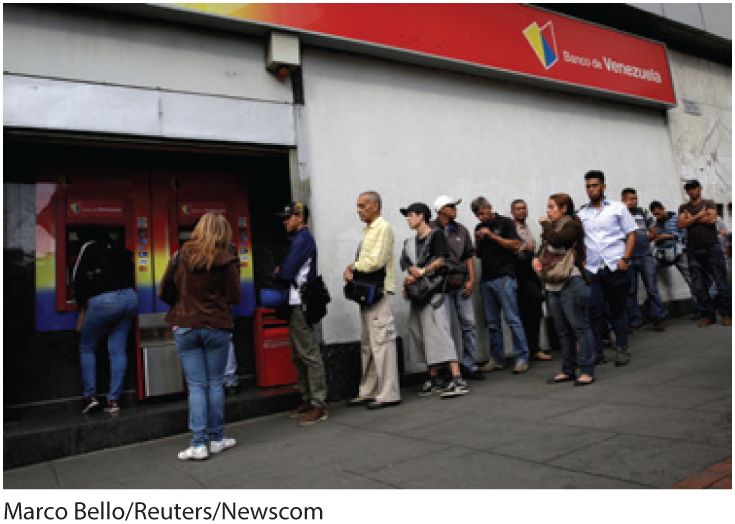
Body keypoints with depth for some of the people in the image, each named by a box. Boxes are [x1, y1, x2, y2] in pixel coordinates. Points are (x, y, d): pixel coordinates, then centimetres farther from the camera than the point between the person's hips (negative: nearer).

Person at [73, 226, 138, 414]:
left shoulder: (89, 248, 6)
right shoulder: (117, 250, 20)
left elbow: (77, 277, 6)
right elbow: (130, 276, 18)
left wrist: (81, 302, 18)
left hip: (103, 301, -5)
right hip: (129, 298, 5)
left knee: (86, 348, 14)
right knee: (118, 350, 8)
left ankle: (90, 396, 8)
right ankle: (114, 400, 8)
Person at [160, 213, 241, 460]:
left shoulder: (180, 257, 0)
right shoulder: (227, 261, -6)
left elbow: (163, 292, 4)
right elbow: (235, 297, -5)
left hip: (185, 328, 1)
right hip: (216, 328, -1)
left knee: (196, 386, 5)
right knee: (215, 383, 10)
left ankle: (199, 444, 4)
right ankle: (217, 438, 18)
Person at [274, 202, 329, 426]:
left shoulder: (303, 239, -12)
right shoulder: (299, 238, 20)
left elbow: (286, 273, -17)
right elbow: (288, 271, 21)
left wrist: (278, 273, 4)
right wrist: (281, 273, 1)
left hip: (301, 305, -11)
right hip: (296, 305, 11)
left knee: (309, 355, -8)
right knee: (299, 356, 14)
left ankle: (319, 406, -5)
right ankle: (307, 400, 23)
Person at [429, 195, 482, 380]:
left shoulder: (461, 230, 13)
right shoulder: (429, 229, 0)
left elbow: (469, 256, 14)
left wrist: (471, 280, 5)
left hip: (461, 283, 4)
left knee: (468, 323, 5)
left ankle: (469, 365, 16)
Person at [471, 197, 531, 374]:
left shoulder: (505, 223, 2)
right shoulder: (479, 228, 17)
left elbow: (516, 245, -8)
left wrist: (492, 235, -11)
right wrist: (478, 241, 0)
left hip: (504, 277, -5)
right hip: (486, 279, 6)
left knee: (512, 318, -7)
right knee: (492, 322, 7)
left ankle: (522, 358, -2)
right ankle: (497, 359, 14)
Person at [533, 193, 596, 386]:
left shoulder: (572, 225, -6)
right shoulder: (554, 226, 18)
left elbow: (555, 240, -23)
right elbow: (544, 246, 29)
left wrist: (546, 224, -6)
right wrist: (536, 258, 9)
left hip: (571, 284, -9)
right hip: (553, 285, 9)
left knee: (579, 326, -4)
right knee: (563, 330, 12)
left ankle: (587, 371, 3)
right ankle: (568, 370, 20)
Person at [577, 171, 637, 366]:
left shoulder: (618, 208, 7)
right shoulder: (581, 214, 13)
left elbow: (631, 234, 4)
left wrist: (625, 259, -8)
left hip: (616, 268, -2)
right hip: (592, 270, 2)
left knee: (618, 309, 5)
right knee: (594, 310, -1)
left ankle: (621, 349, 15)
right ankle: (597, 351, 8)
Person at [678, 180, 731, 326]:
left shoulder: (709, 203, 9)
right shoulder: (683, 208, 15)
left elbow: (712, 219, -8)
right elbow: (680, 223, -2)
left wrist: (691, 218, -1)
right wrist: (700, 215, -5)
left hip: (712, 247, -2)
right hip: (694, 251, 2)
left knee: (721, 282, -2)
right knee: (699, 286, 1)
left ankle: (727, 314, 6)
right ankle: (707, 315, 10)